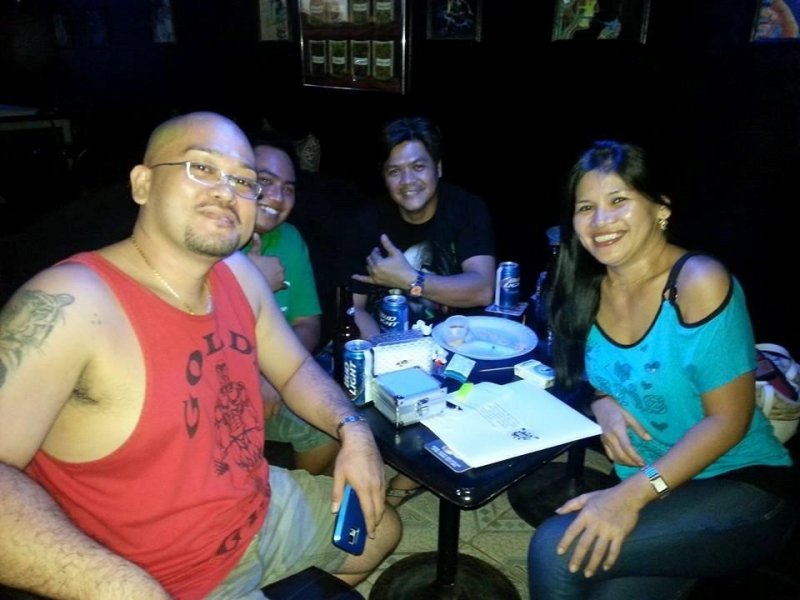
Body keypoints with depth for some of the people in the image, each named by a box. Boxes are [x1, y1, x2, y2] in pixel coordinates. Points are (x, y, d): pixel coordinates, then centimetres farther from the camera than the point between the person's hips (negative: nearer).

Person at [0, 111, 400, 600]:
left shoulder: (239, 273, -5)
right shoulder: (69, 302, -26)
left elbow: (295, 370, 8)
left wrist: (352, 429, -8)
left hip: (265, 506, 7)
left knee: (382, 529, 23)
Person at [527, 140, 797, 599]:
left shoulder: (700, 282, -18)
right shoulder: (591, 289, 0)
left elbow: (728, 418, -17)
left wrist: (634, 493, -25)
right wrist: (603, 404, -9)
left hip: (742, 488, -5)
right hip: (648, 487, 5)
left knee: (557, 552, -20)